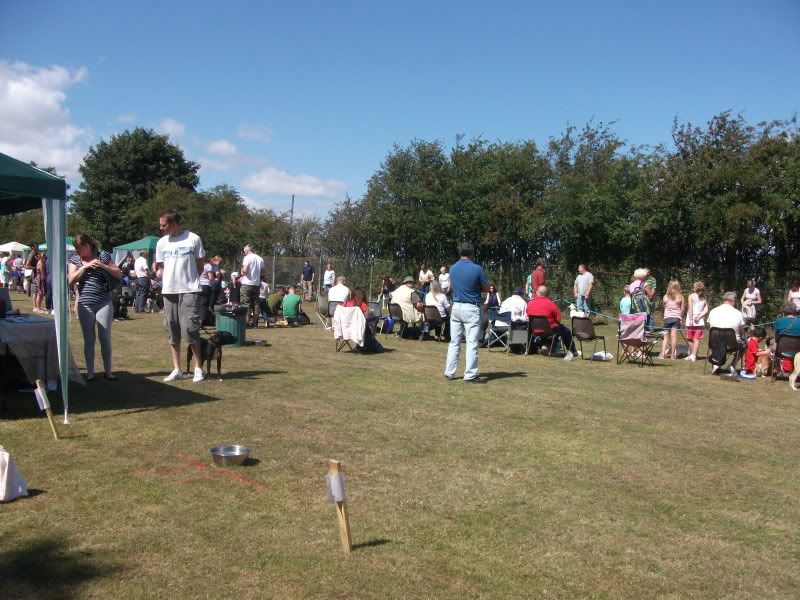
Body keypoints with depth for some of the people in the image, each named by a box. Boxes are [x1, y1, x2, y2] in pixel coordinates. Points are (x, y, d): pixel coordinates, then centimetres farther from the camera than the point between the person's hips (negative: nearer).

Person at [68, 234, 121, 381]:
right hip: (85, 305, 1)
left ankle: (108, 371, 10)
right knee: (88, 340, 5)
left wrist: (103, 266, -11)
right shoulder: (75, 260, 8)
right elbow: (71, 280, -3)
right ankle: (90, 372, 11)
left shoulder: (103, 256, 4)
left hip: (104, 303, -1)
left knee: (105, 338, 0)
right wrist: (85, 266, -11)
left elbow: (119, 274, 3)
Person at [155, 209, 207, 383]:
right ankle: (176, 369, 16)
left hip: (189, 290, -5)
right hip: (169, 291, 5)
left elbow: (200, 264, 5)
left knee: (189, 328, -11)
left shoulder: (193, 239, -1)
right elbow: (161, 268, 16)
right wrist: (158, 274, -5)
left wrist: (190, 280, -4)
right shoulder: (162, 242, 11)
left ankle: (198, 368, 1)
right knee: (172, 330, 7)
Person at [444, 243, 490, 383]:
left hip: (456, 307, 5)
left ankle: (449, 373, 13)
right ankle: (470, 375, -1)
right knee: (472, 343, -1)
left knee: (454, 342, 10)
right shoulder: (476, 269, -10)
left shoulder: (452, 269, 5)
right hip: (471, 309, -5)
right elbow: (486, 289, -1)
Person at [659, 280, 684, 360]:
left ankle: (663, 353, 0)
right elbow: (682, 309, 2)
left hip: (667, 317, 1)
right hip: (676, 317, -1)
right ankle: (673, 354, 1)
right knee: (674, 336, -1)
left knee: (665, 336, 7)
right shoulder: (680, 297, -3)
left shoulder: (665, 297, -1)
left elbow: (664, 307, 8)